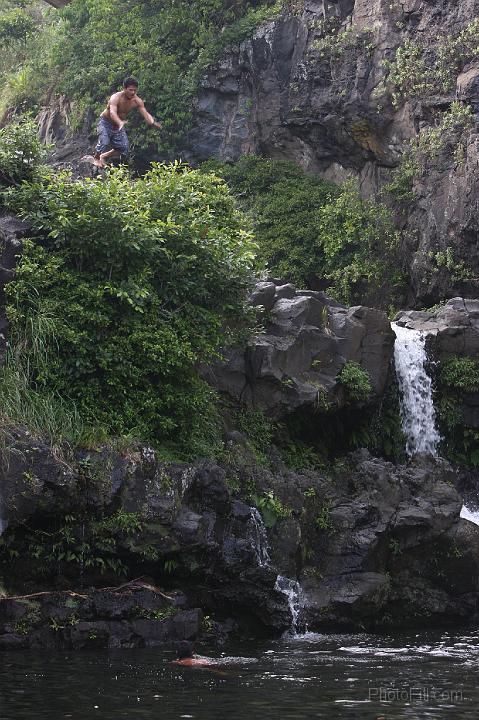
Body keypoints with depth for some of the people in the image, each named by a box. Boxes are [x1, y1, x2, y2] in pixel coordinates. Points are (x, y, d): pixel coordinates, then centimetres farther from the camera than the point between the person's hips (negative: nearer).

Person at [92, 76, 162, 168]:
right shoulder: (116, 98, -31)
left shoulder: (137, 101, -15)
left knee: (123, 148, -2)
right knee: (104, 142, -26)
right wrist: (120, 122, -68)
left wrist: (153, 123, -44)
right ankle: (96, 158, 5)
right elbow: (112, 113, -47)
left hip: (119, 124, 6)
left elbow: (146, 114, -21)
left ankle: (103, 157, 22)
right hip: (105, 122, -6)